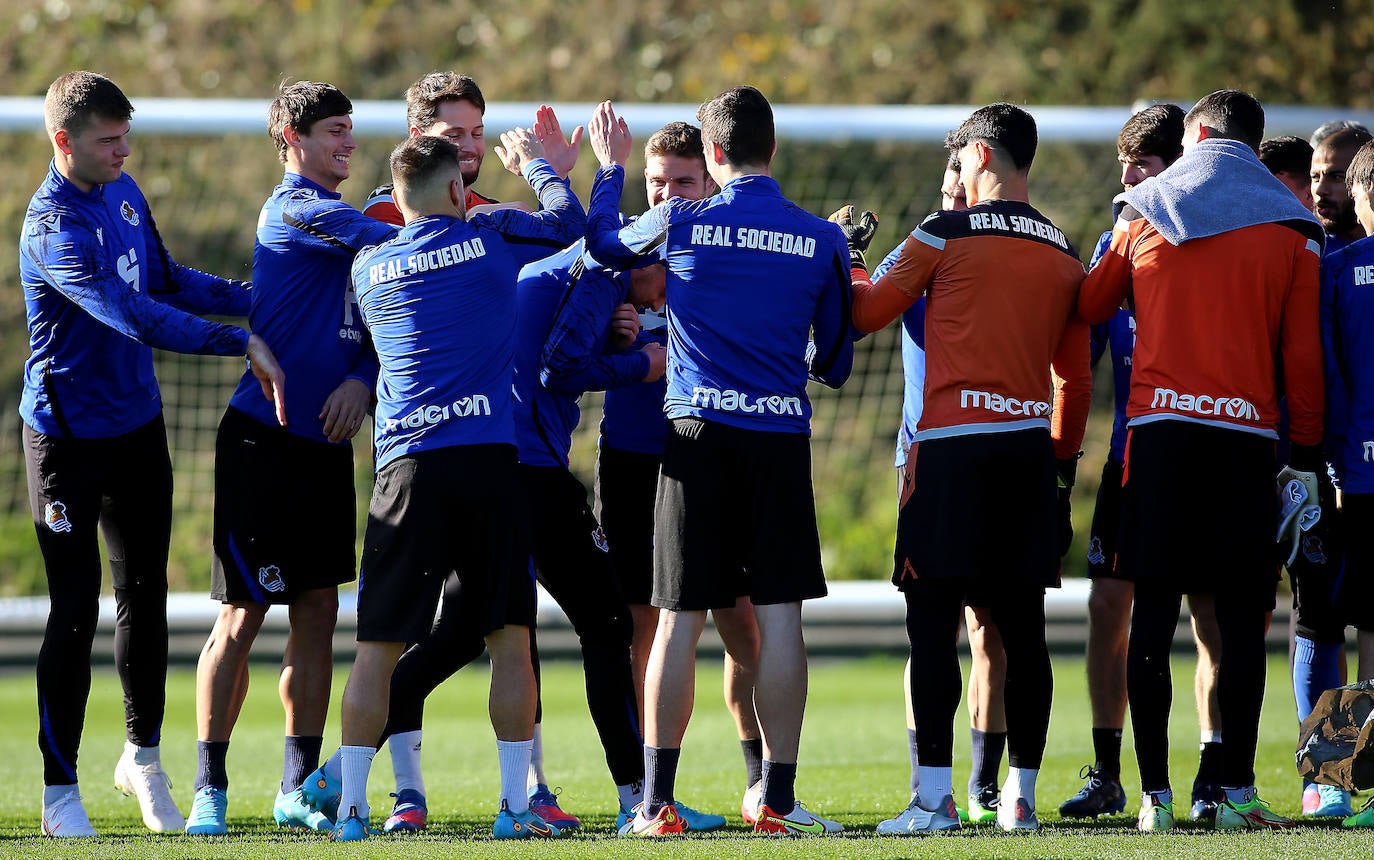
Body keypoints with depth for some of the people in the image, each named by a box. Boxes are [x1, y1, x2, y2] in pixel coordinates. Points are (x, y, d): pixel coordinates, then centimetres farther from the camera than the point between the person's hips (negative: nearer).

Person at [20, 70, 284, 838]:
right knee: (76, 608, -4)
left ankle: (144, 757, 31)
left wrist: (259, 299, 10)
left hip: (138, 424, 7)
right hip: (70, 436, -7)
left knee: (146, 596, 14)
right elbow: (130, 315, -33)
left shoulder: (124, 193, 5)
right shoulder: (54, 227, -23)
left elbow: (164, 279, 20)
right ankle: (61, 790, 5)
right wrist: (242, 343, -35)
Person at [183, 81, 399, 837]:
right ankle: (210, 789, 2)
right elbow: (396, 242, -21)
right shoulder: (295, 210, -10)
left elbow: (375, 319, 15)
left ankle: (297, 788, 14)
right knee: (242, 616, -4)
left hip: (325, 443, 8)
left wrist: (362, 377, -5)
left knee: (317, 615, 8)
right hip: (263, 440, -8)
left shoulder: (335, 217, 17)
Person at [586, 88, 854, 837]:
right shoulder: (821, 240, 1)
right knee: (779, 618, 2)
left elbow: (602, 240, 18)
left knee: (680, 620, 1)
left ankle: (657, 802, 2)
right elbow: (836, 361, 10)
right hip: (783, 436, 0)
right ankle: (778, 798, 2)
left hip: (699, 437, 0)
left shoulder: (680, 224, -2)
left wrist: (610, 167, 33)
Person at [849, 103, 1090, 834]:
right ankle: (1021, 796, 10)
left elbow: (865, 313, 6)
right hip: (1032, 446, 5)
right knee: (1022, 629, 8)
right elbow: (1076, 378, 17)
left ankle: (934, 796, -11)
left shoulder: (946, 234, -4)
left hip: (951, 445, -5)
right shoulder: (1064, 255, 12)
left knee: (932, 623, -4)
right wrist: (1063, 464, 26)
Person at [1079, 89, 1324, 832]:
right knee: (1240, 617, 2)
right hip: (1246, 431, -1)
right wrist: (1306, 458, 7)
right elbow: (1302, 355, 2)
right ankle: (1237, 793, -1)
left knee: (1151, 613, 2)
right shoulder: (1290, 232, 5)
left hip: (1158, 425, 1)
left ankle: (1155, 795, -2)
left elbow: (1088, 308, 18)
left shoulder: (1145, 214, 8)